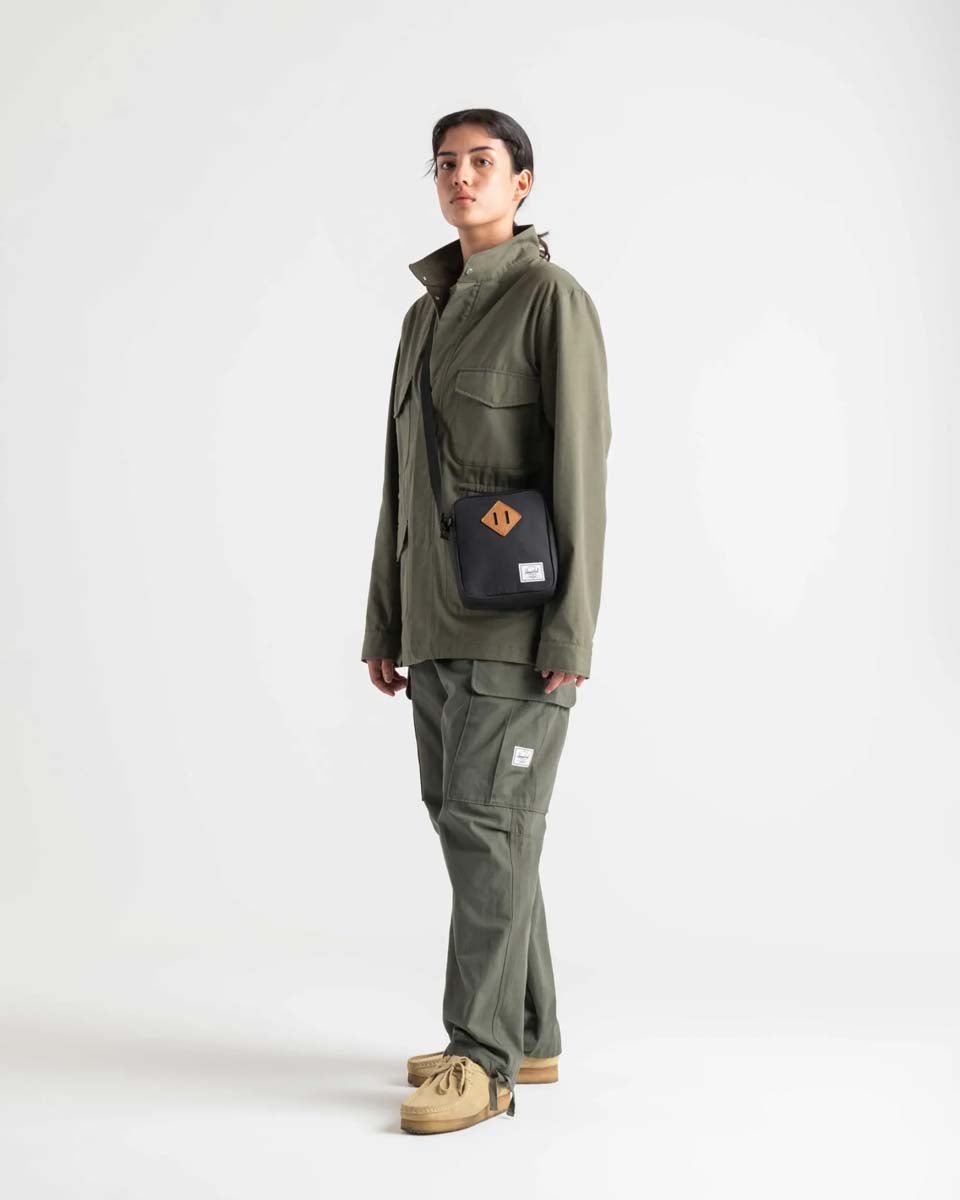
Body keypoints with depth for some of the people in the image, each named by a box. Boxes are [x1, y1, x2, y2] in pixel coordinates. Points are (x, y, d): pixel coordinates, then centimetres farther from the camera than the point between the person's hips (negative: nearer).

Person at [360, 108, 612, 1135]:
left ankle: (482, 1055, -1)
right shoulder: (425, 314, 17)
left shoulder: (552, 298, -6)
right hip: (437, 623, 8)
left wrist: (572, 634, -18)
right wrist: (382, 627, 16)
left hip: (518, 621, -8)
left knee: (486, 824, -9)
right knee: (466, 822, 10)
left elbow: (580, 469, -13)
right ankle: (529, 1035, 20)